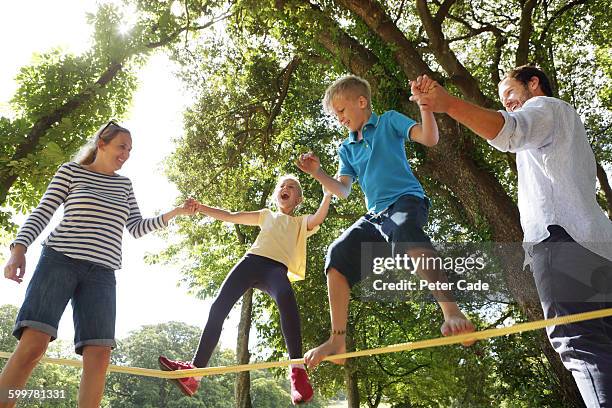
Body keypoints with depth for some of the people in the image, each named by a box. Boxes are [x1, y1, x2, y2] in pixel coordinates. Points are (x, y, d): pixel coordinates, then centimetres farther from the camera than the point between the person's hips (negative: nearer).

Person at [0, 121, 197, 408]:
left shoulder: (124, 185, 20)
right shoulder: (71, 171, 9)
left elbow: (136, 229, 16)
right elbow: (42, 213, 3)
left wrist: (175, 213, 6)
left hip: (101, 273, 4)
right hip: (59, 261, -3)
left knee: (99, 356, -11)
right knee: (34, 343, -19)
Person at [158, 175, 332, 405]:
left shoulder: (301, 222, 25)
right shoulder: (267, 215, 33)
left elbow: (319, 217, 2)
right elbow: (231, 217, 30)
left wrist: (328, 194, -14)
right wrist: (199, 208, 23)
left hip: (277, 267, -4)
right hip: (251, 260, 4)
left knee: (286, 297, -37)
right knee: (219, 307, -11)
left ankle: (297, 371, -39)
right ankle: (195, 370, -4)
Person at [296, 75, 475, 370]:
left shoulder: (389, 121, 7)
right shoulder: (347, 148, 22)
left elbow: (430, 139, -7)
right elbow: (342, 191, 15)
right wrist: (318, 173, 0)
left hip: (407, 199, -6)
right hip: (375, 215, 6)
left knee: (402, 230, -42)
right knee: (338, 253, -14)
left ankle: (451, 311, -50)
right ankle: (337, 340, -12)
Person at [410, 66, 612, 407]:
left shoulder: (545, 105, 10)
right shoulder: (569, 121, 40)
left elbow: (509, 130, -17)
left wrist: (449, 104, -31)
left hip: (560, 237, -9)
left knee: (580, 344, -20)